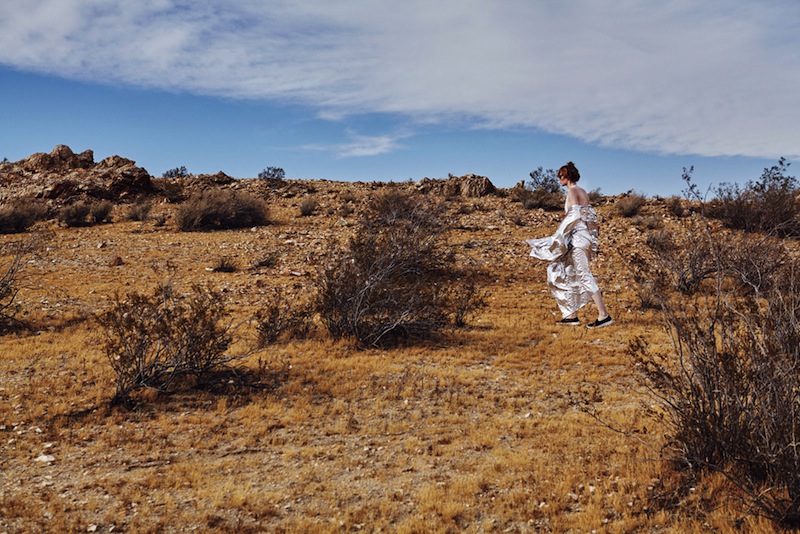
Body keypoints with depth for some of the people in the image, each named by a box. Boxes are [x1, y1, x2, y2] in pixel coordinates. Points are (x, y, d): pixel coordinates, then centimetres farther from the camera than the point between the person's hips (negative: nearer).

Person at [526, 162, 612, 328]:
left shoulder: (572, 190, -7)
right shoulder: (582, 191, 18)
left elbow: (575, 214, -18)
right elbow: (590, 216, 18)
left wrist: (561, 237, -18)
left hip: (577, 237, -10)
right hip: (585, 237, 10)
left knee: (584, 275, -11)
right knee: (569, 274, 14)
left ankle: (604, 315, -12)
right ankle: (572, 315, 16)